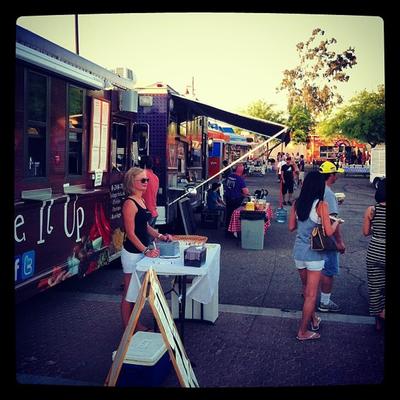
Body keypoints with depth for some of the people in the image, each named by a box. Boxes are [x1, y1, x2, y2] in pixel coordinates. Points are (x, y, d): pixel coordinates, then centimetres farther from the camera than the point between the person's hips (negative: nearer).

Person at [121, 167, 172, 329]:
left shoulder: (141, 200, 11)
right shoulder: (129, 203, -17)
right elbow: (131, 234, -20)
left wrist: (159, 236, 7)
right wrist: (146, 250, -24)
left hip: (142, 251, 9)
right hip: (132, 253, -9)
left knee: (138, 291, 19)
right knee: (129, 294, 4)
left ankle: (135, 324, 32)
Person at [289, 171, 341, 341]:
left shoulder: (297, 203, -1)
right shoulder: (321, 205, -15)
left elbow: (291, 227, 6)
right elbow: (329, 231, -16)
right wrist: (336, 222, 3)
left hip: (298, 252, 6)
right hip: (314, 254, -5)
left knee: (306, 288, 24)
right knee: (311, 294, 6)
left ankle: (313, 318, 41)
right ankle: (302, 332, 13)